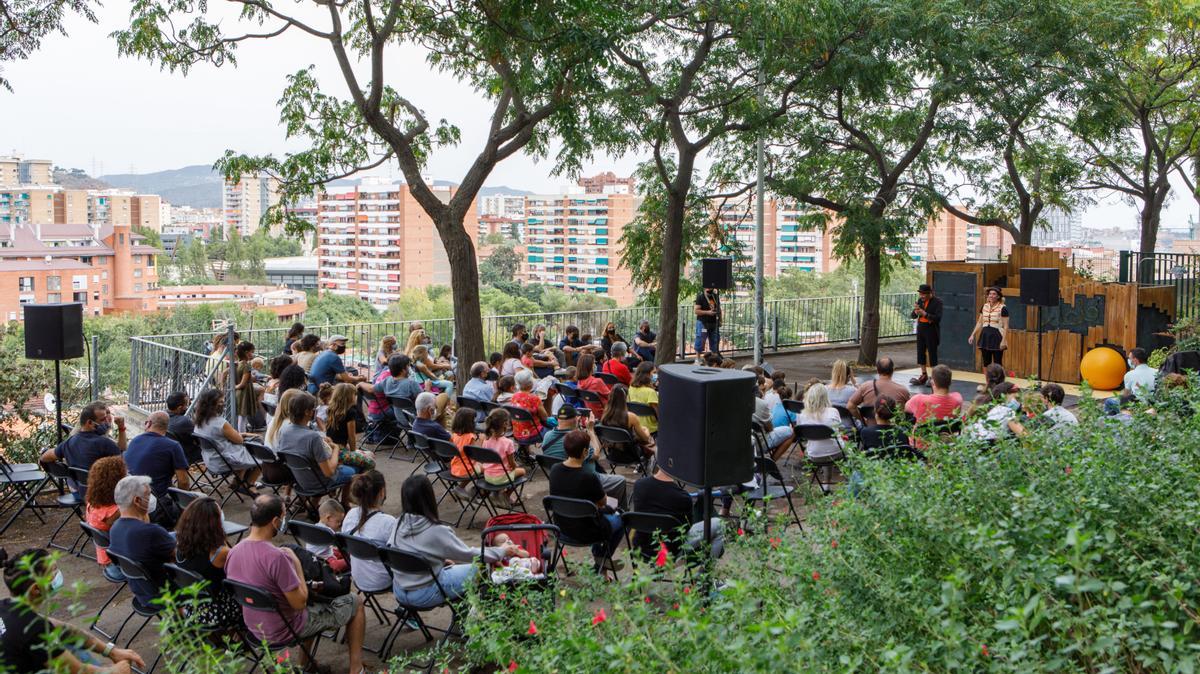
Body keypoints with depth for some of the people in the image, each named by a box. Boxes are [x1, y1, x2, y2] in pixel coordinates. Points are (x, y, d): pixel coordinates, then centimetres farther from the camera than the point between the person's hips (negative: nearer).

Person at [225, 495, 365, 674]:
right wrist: (297, 564, -14)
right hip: (284, 631, -8)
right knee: (355, 602, 9)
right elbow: (300, 603, -24)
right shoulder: (276, 557, -33)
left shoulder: (233, 552, -7)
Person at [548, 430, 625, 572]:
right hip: (584, 532, -6)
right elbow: (602, 502, -11)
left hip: (562, 527, 6)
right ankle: (603, 558, 29)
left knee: (607, 510, 31)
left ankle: (597, 552, 40)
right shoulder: (588, 477, -30)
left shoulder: (555, 470, -11)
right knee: (621, 519, 21)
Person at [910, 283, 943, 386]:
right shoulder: (920, 300, 6)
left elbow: (938, 318, -18)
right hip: (921, 329, 6)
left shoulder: (937, 301, -11)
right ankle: (924, 376, 21)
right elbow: (912, 316, 7)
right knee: (920, 352, 10)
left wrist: (924, 314, -25)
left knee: (932, 353, -3)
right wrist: (915, 312, -16)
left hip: (931, 330, -6)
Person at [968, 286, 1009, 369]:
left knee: (997, 364, -2)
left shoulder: (1002, 308, -8)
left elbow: (1005, 326, -10)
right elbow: (979, 323, 15)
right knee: (986, 363, 9)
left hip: (996, 337, -5)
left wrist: (1004, 340, -17)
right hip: (985, 335, 5)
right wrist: (973, 335, 8)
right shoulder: (984, 306, 9)